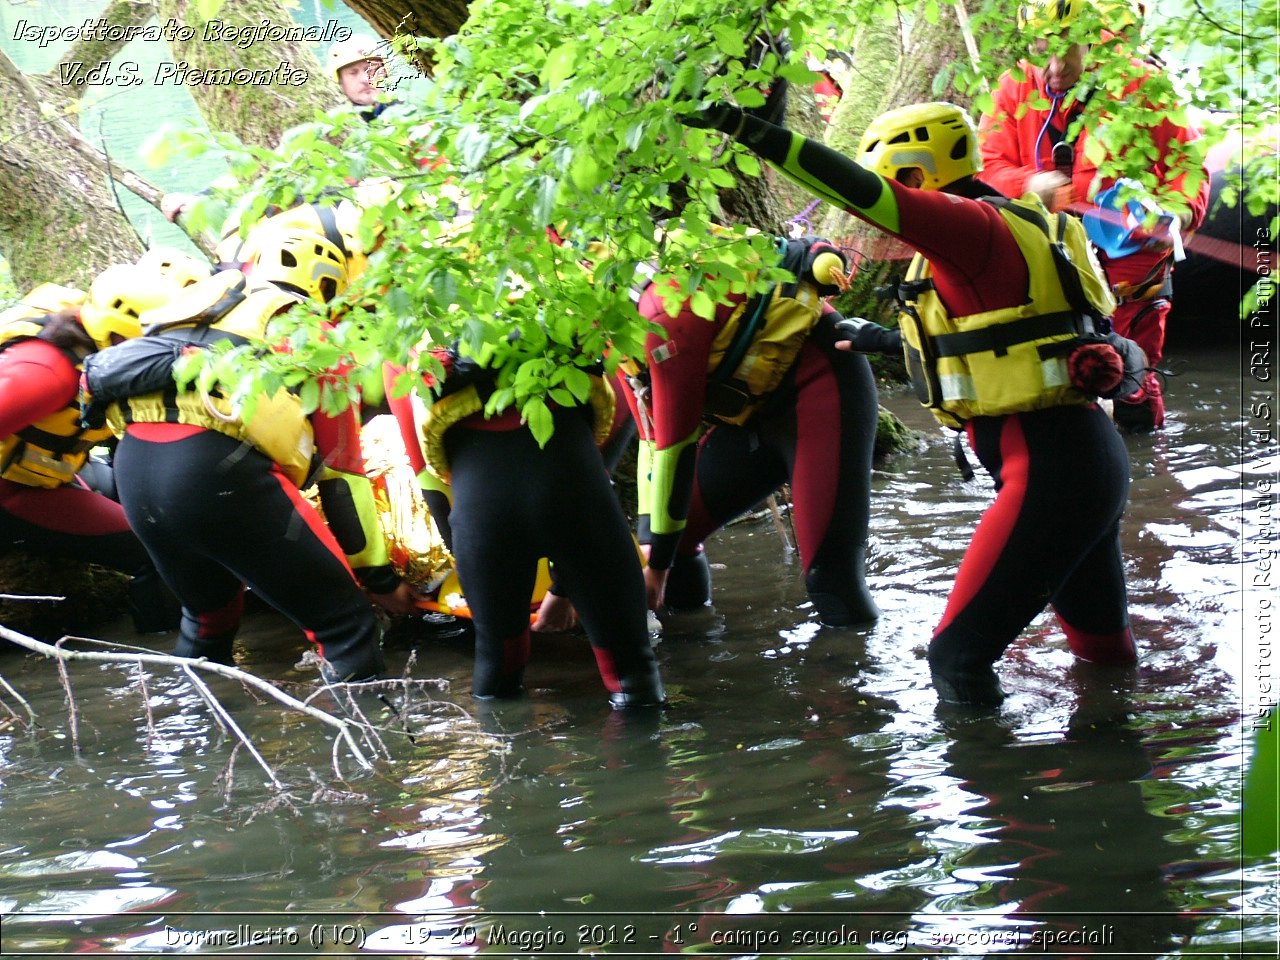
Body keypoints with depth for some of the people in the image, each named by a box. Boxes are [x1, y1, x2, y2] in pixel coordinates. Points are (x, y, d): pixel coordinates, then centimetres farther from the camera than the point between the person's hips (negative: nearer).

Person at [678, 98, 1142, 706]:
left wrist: (747, 129, -28)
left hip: (1050, 470, -10)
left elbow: (863, 193, -25)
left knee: (959, 655, -7)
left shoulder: (974, 224, -13)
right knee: (1104, 650, 24)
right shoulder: (1005, 227, 16)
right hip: (1086, 456, 10)